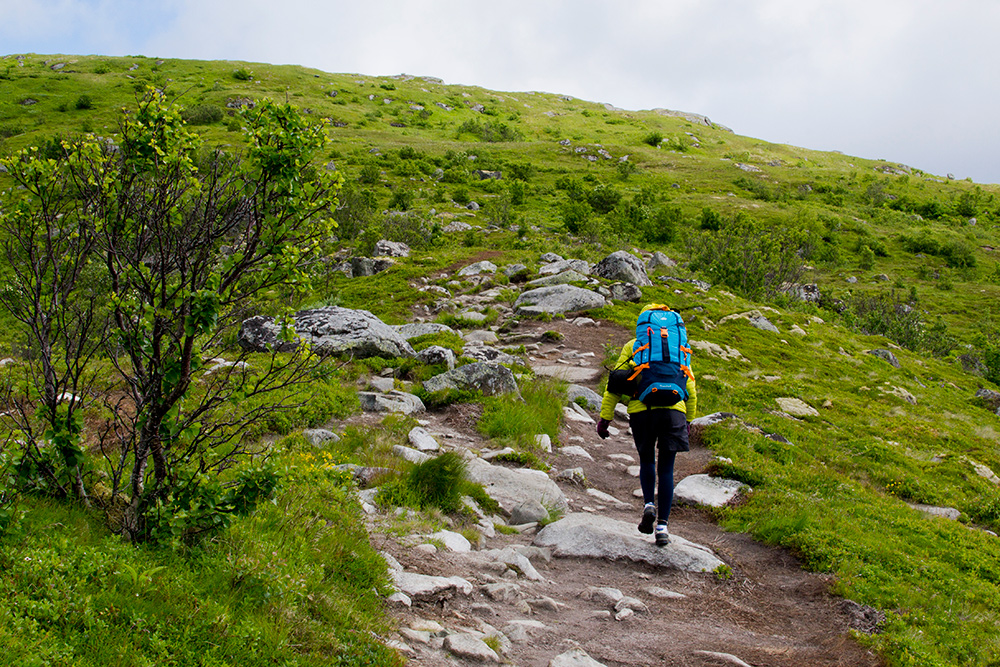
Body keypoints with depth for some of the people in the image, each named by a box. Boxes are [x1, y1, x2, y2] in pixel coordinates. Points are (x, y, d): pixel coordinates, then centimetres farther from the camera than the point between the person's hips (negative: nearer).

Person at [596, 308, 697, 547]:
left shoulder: (632, 347, 16)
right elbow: (690, 388, 21)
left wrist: (605, 418, 6)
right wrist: (689, 419, 32)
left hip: (642, 410, -1)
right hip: (674, 410, 1)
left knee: (647, 461, 22)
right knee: (666, 469, 9)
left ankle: (649, 504, -1)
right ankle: (662, 527, 1)